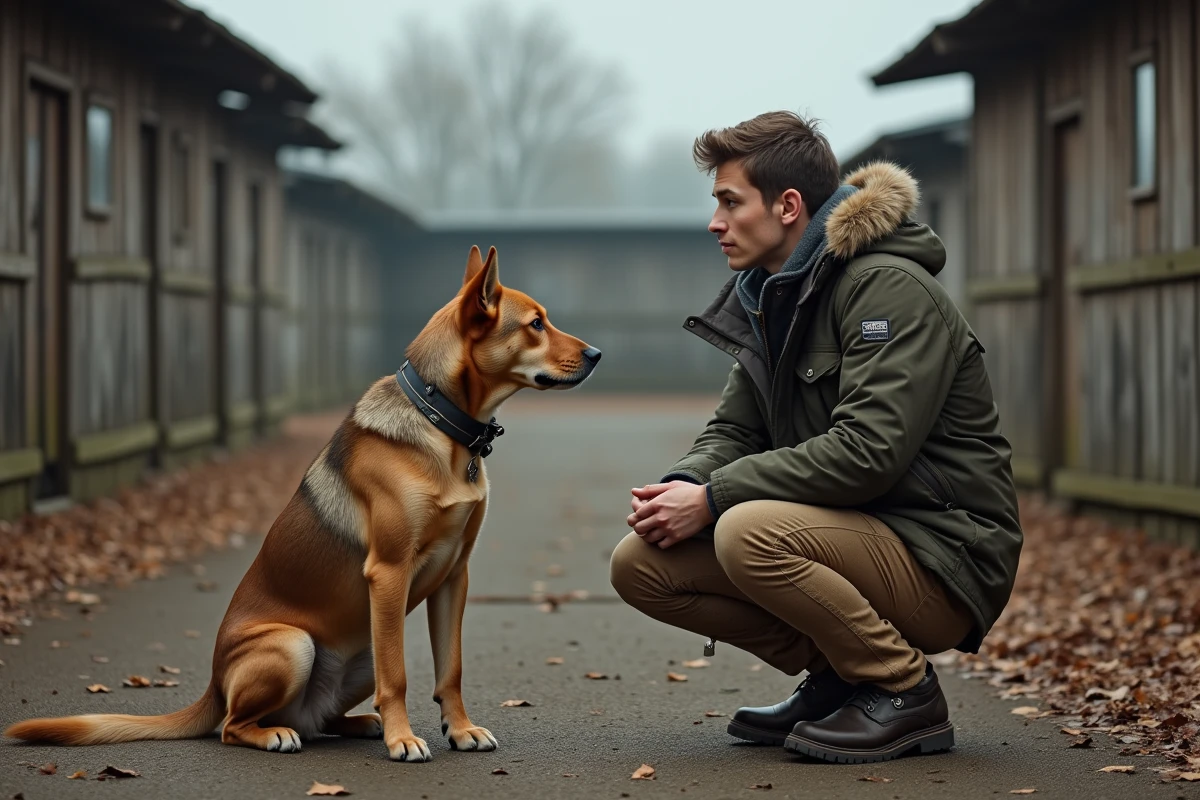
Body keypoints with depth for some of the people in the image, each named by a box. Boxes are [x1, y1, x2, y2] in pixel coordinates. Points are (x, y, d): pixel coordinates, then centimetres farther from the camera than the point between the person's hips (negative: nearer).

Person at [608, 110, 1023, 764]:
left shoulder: (891, 288, -17)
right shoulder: (769, 297, 12)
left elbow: (867, 452, -27)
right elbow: (733, 431, 13)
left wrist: (714, 497, -23)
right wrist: (684, 483, -10)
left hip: (940, 563, -9)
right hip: (855, 536, 9)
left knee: (750, 531, -34)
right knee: (640, 564, -3)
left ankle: (906, 693, -12)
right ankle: (836, 679, 7)